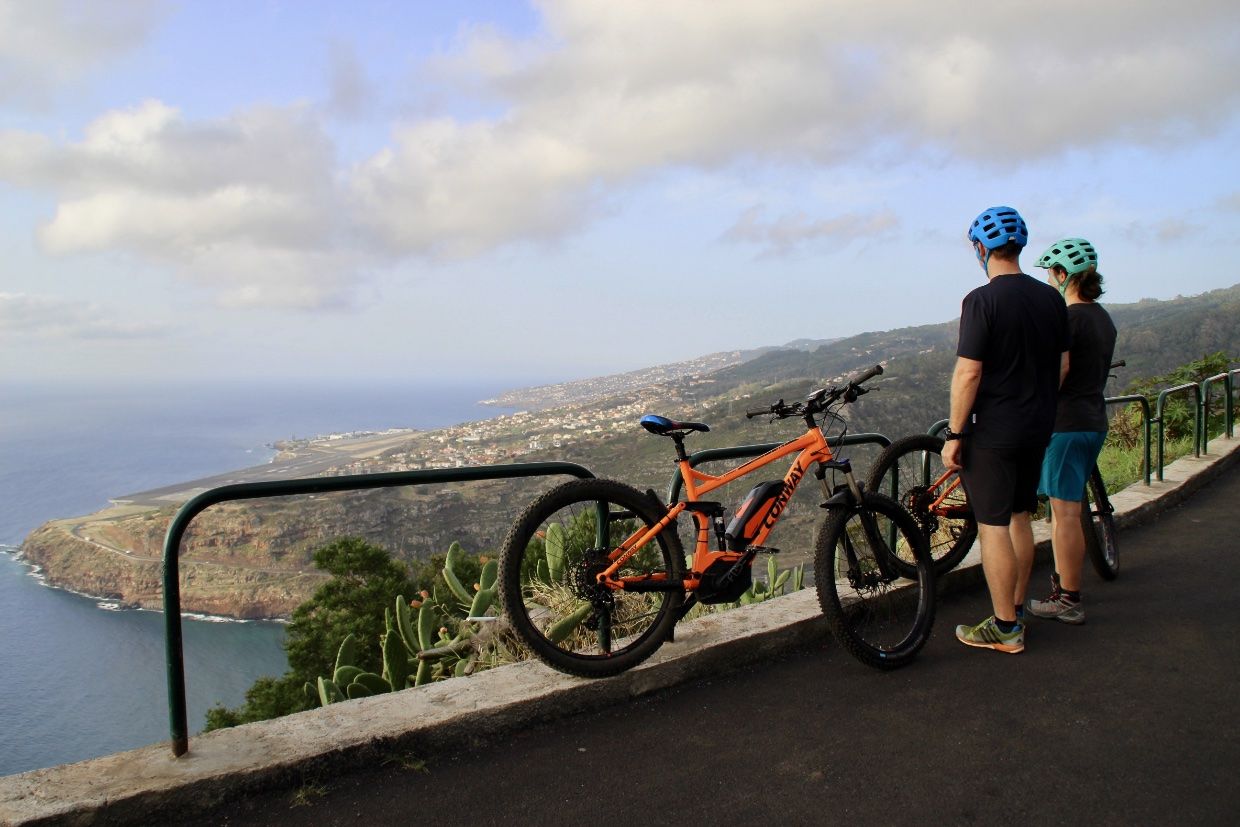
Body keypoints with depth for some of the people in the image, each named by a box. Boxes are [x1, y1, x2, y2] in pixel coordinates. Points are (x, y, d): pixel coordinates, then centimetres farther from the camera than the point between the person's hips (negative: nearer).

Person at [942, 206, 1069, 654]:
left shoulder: (982, 300, -15)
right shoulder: (1051, 298, 7)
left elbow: (968, 372, -18)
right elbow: (1062, 366, 12)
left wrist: (954, 434, -12)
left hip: (993, 431, -7)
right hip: (1038, 427, 8)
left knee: (993, 525, 0)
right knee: (1019, 516, 17)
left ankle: (1004, 629, 6)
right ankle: (1016, 612, 28)